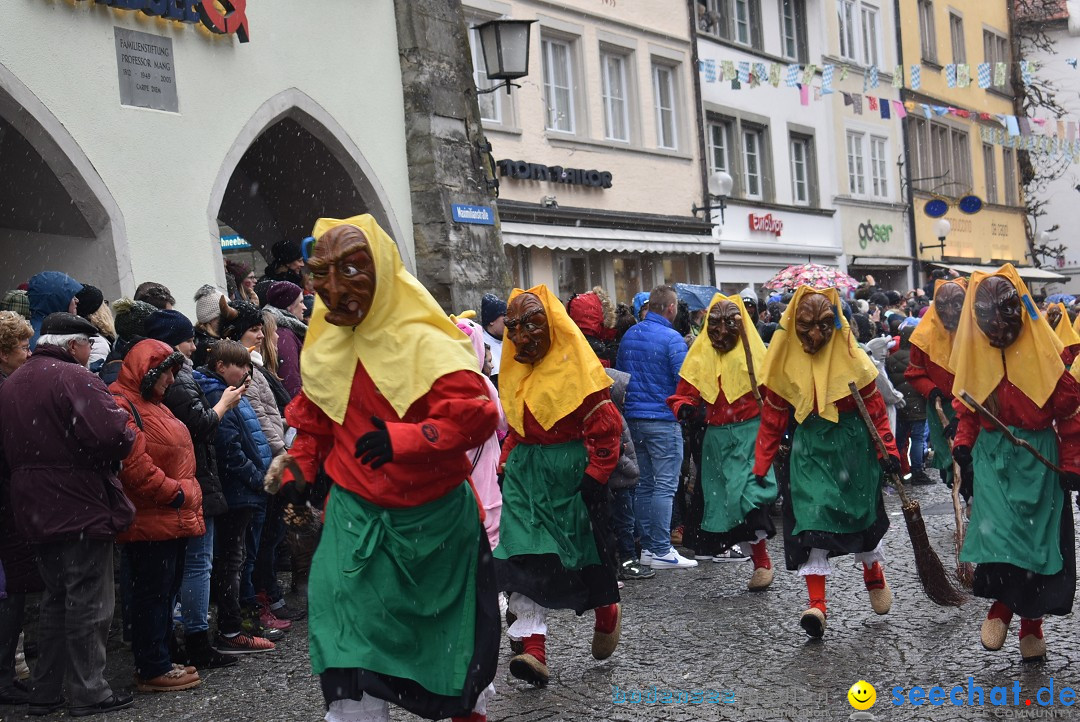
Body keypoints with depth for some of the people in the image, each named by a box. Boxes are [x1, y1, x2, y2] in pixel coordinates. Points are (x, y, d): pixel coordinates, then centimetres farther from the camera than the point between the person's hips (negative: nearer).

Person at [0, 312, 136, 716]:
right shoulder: (74, 378, -15)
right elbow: (112, 437, -25)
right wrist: (127, 437, -6)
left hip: (35, 512, 8)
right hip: (83, 509, -8)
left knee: (56, 600, 18)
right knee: (88, 604, 2)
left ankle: (44, 694, 23)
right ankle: (88, 694, 8)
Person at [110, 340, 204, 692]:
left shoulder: (153, 404, 20)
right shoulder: (121, 405, -14)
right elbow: (134, 464, -24)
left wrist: (189, 501, 17)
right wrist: (176, 494, -17)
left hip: (172, 518, 10)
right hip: (149, 521, -10)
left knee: (167, 593, 15)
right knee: (152, 594, -3)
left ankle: (159, 661, 24)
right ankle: (152, 670, 5)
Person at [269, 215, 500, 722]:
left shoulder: (425, 345, -19)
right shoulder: (326, 348, 2)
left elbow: (476, 417, -29)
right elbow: (314, 419, 19)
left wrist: (402, 438, -34)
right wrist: (298, 467, 7)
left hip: (431, 518, -3)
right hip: (357, 516, 4)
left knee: (451, 625, 16)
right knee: (351, 637, -3)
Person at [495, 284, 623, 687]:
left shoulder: (575, 365, -11)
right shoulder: (517, 370, 10)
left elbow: (605, 425, -13)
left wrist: (595, 475, -15)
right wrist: (506, 466, 14)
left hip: (569, 472, -6)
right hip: (526, 473, 6)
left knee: (584, 548, 7)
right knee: (526, 555, -5)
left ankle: (606, 614, 36)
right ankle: (533, 650, -5)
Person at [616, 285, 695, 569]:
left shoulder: (628, 336, 9)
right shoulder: (672, 338, -13)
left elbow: (619, 373, 17)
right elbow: (684, 381, -15)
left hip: (633, 418, 7)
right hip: (663, 419, -7)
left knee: (644, 484, 12)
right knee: (665, 486, -3)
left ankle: (647, 546, 17)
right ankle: (662, 551, -3)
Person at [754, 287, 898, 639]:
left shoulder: (851, 358, -8)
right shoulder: (786, 362, -4)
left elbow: (875, 408, -1)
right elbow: (772, 420, 1)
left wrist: (888, 449, -7)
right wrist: (761, 467, 1)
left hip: (852, 447, 0)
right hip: (809, 448, 0)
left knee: (862, 515, 12)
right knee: (810, 519, -13)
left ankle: (874, 575, 43)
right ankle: (817, 605, -13)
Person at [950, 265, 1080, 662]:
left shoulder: (1044, 351, -10)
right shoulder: (975, 352, 0)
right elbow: (966, 405, 13)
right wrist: (963, 444, 0)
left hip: (1038, 457, -1)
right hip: (992, 455, 2)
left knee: (1037, 538, 2)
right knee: (998, 534, -14)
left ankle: (1031, 622, 18)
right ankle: (1001, 607, 7)